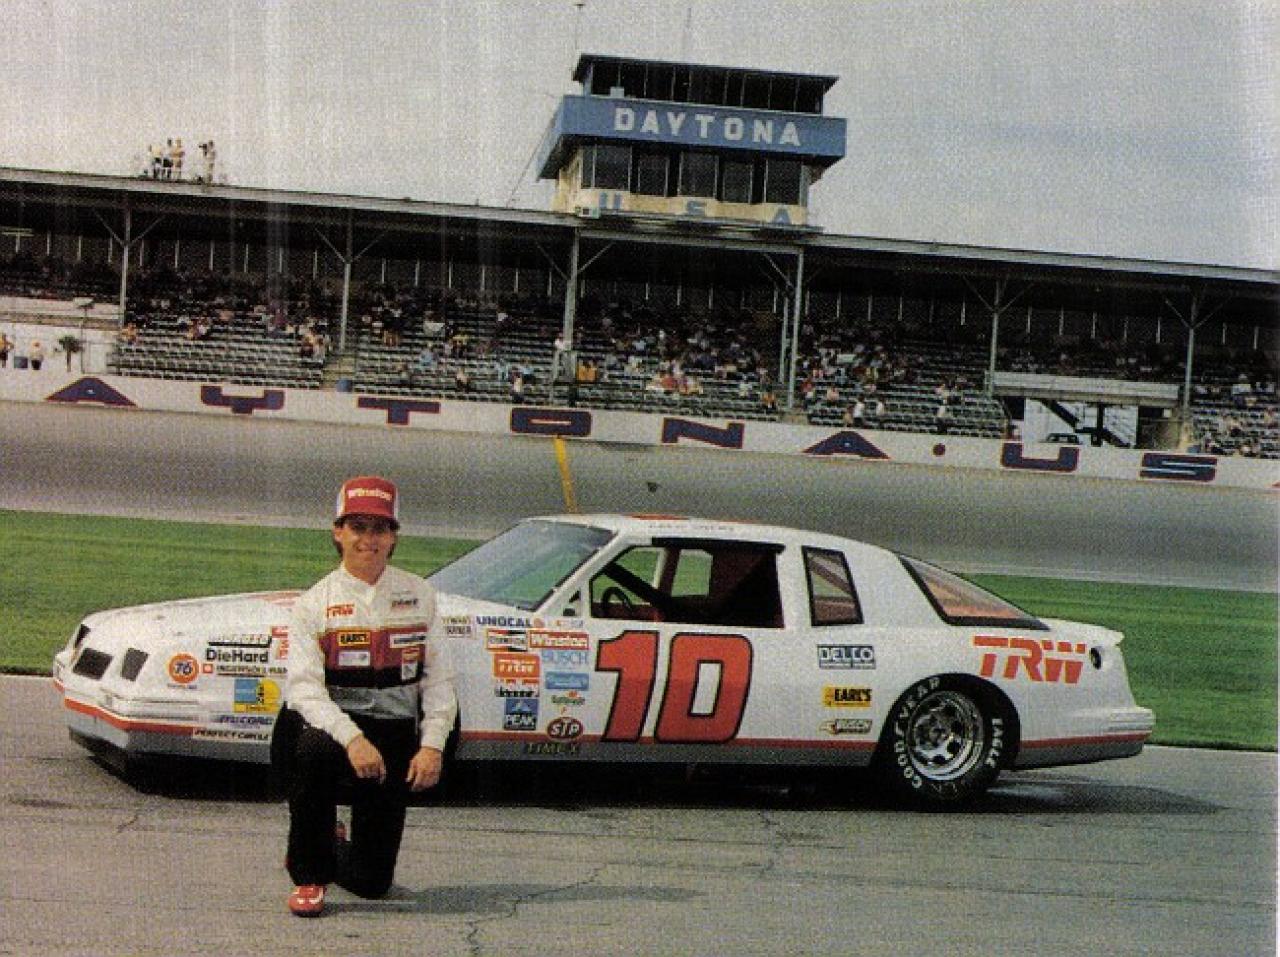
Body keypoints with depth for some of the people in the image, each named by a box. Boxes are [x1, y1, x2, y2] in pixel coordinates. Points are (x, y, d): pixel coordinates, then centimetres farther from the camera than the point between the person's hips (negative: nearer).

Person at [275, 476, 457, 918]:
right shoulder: (315, 603, -2)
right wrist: (352, 739, -30)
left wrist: (432, 745, -10)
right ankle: (310, 872, -16)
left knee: (373, 880, -2)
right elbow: (303, 687, -14)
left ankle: (328, 847, 36)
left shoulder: (418, 595, 7)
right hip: (331, 725, -2)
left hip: (394, 737, 2)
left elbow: (439, 678, 5)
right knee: (316, 748, -40)